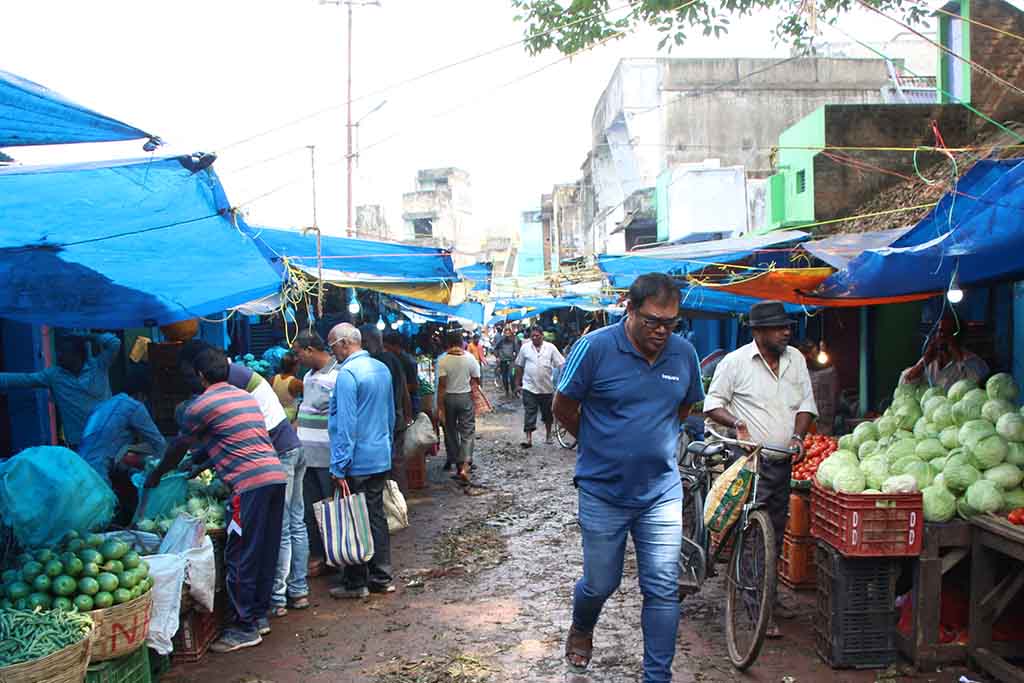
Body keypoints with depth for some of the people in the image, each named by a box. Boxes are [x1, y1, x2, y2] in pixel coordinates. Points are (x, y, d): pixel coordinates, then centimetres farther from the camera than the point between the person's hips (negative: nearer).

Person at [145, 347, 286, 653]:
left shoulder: (201, 405, 0)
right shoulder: (246, 396, 22)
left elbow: (179, 447, 12)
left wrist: (155, 475, 29)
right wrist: (199, 462, 42)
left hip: (250, 483, -8)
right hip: (277, 475, 8)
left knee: (241, 557, 0)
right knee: (267, 552, 14)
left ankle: (245, 627, 5)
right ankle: (260, 615, 24)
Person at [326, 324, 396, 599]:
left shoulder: (347, 374, -17)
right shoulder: (382, 369, 9)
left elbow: (345, 424, -20)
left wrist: (339, 467, -16)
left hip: (357, 462, -8)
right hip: (381, 458, 8)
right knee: (376, 516, 14)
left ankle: (356, 582, 11)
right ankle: (382, 578, 21)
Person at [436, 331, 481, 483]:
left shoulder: (443, 361, -10)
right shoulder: (471, 359, -5)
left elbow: (441, 385, -13)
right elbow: (476, 382, -1)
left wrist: (440, 407, -10)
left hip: (448, 398, 0)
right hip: (466, 397, 1)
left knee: (451, 433, 13)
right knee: (467, 433, 2)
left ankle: (458, 465, 21)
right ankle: (464, 467, -12)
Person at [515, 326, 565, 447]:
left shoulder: (551, 347, -2)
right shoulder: (525, 348, 2)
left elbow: (561, 365, -3)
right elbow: (519, 366, 8)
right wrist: (518, 384, 8)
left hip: (547, 387, 1)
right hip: (529, 387, 0)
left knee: (547, 413, 14)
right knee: (529, 413, -5)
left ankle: (548, 435, 32)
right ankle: (529, 439, -5)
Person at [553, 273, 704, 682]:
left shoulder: (683, 353, -2)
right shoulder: (595, 347, -14)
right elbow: (563, 408, -3)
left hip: (661, 492, 2)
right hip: (603, 491, -2)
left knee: (663, 589, 3)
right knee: (600, 584, 13)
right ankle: (581, 631, 46)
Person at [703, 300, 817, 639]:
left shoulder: (796, 360, 9)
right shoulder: (735, 361, -6)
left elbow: (806, 404, 12)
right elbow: (713, 403, -2)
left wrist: (798, 436, -5)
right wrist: (736, 423, -19)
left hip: (784, 461, 6)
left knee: (776, 532, 15)